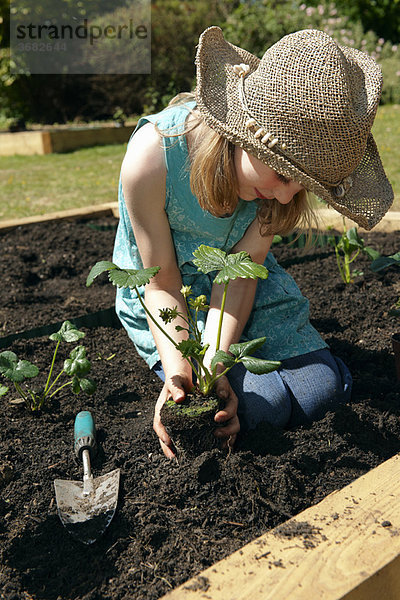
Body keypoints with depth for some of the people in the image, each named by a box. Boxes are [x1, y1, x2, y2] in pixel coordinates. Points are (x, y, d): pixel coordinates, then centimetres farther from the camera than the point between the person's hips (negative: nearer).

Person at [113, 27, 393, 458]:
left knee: (323, 387, -8)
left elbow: (241, 271, -18)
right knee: (258, 404, -19)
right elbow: (162, 285, -20)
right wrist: (178, 373, -32)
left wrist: (213, 364, -29)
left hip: (244, 282, 4)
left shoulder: (284, 158, -20)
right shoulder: (153, 156, -31)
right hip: (169, 295, -3)